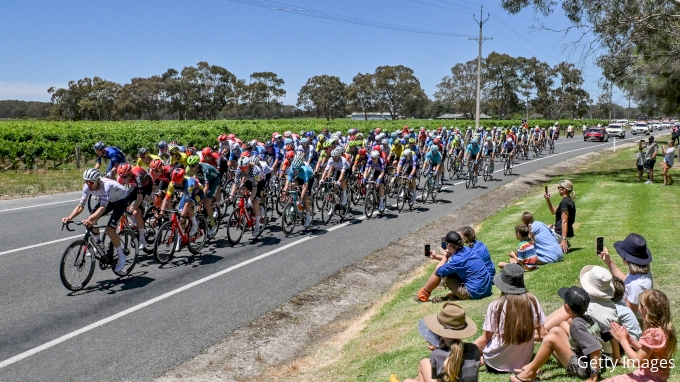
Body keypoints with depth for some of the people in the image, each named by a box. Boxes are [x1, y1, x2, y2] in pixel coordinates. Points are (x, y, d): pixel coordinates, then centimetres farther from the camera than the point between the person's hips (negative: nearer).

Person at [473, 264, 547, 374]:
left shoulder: (495, 306, -18)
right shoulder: (532, 301, -11)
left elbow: (485, 340, -12)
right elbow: (543, 334, -4)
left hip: (496, 364, -3)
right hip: (524, 361, 3)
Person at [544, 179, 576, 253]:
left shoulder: (564, 202, -20)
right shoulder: (569, 200, 11)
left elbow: (564, 222, -26)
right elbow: (554, 212, 21)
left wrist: (563, 239, -31)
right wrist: (548, 200, 8)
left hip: (560, 234, -10)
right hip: (569, 233, 10)